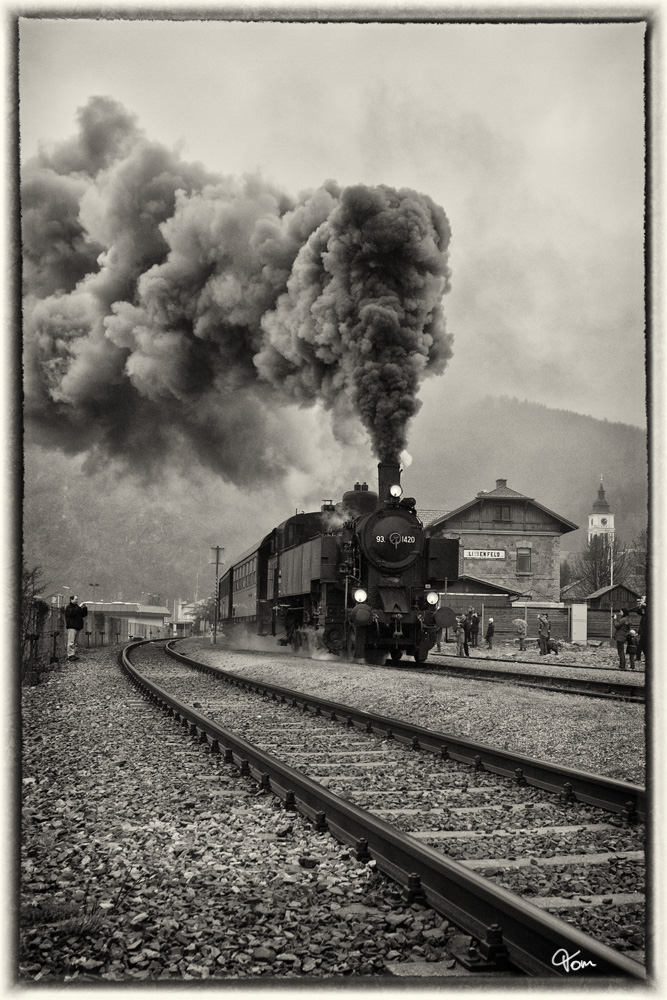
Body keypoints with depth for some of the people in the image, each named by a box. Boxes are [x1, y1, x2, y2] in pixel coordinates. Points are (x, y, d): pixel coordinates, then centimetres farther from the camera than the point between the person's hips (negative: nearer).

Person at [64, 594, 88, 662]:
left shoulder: (77, 607, 21)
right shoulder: (69, 607, -4)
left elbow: (84, 615, 21)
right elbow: (72, 613, -23)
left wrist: (84, 608, 5)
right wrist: (79, 608, -20)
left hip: (77, 627, 8)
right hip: (71, 627, -8)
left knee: (75, 642, 8)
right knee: (71, 641, -12)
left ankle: (74, 654, 11)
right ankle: (70, 655, -15)